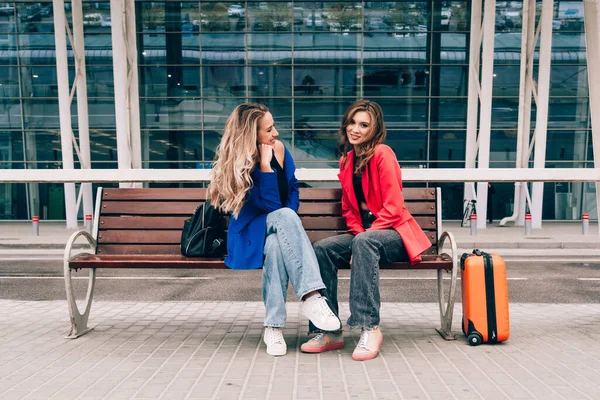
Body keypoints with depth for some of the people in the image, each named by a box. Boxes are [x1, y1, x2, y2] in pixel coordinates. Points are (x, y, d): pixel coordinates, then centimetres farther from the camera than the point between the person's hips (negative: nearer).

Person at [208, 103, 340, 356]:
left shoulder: (278, 148, -1)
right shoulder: (237, 164, -16)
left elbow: (293, 188, 8)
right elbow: (271, 206, -21)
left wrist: (289, 225, -8)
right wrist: (265, 164, -27)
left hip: (276, 230, 4)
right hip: (250, 233, -4)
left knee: (276, 245, -35)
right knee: (284, 216, -36)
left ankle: (273, 326, -31)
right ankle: (311, 296, -42)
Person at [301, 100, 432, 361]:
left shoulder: (382, 154, -10)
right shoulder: (347, 159, 12)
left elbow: (393, 208, -15)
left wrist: (363, 237, -19)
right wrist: (357, 232, -5)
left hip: (393, 233, -6)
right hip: (363, 233, 6)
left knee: (365, 242, -38)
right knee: (322, 248, -19)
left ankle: (370, 327, -32)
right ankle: (329, 331, -16)